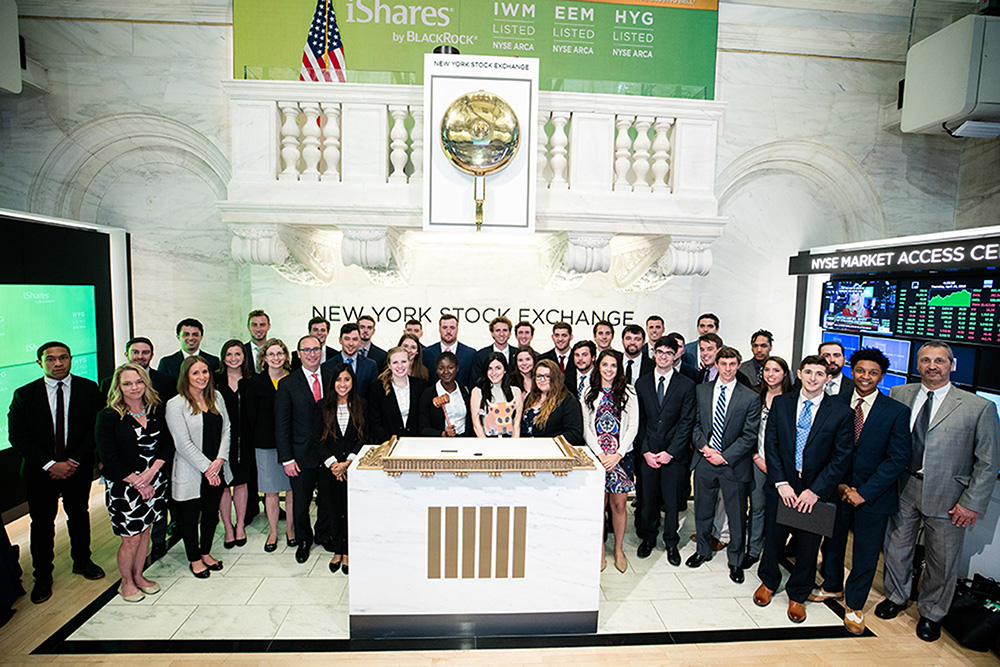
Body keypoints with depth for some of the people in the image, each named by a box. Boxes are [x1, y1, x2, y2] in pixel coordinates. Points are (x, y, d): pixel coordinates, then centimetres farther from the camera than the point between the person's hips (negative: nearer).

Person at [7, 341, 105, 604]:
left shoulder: (89, 389, -6)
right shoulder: (24, 394, -5)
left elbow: (96, 429, -6)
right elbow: (17, 437, -6)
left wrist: (74, 462, -14)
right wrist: (51, 464, -16)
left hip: (78, 468, 0)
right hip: (40, 471, 0)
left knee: (79, 515, 15)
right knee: (41, 523, 10)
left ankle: (82, 561, 36)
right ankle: (42, 576, 29)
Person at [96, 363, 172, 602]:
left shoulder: (157, 411, 1)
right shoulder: (108, 416, -11)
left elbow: (168, 444, 1)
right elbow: (109, 459, -13)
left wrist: (152, 471, -14)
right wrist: (138, 483, -13)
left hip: (154, 483, 4)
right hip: (123, 486, -4)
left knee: (145, 531, 15)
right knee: (131, 537, 5)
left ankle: (139, 575, 36)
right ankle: (126, 582, 30)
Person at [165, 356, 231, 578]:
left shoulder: (216, 398, 3)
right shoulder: (176, 405, -12)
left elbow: (226, 429, 2)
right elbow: (183, 443, -15)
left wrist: (220, 459, -9)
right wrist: (206, 467, -15)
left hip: (216, 469, 5)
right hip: (191, 472, -4)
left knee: (211, 512, 17)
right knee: (190, 515, 12)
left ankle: (206, 552, 36)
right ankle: (194, 559, 31)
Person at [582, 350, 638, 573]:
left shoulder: (628, 392, 2)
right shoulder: (589, 394, 6)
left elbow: (633, 426, -1)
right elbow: (586, 428, 3)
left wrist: (617, 454, -9)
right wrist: (600, 454, -8)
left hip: (620, 456, 0)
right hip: (596, 455, 1)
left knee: (618, 503, 3)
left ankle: (618, 549, 22)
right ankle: (600, 550, 20)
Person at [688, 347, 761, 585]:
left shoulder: (750, 398, -6)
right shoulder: (701, 390, 3)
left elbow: (749, 436, -7)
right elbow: (695, 423, 5)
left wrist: (724, 457, -13)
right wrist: (704, 447, -9)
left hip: (734, 465, -2)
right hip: (704, 461, 2)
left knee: (737, 516, 10)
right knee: (702, 511, 16)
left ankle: (735, 560, 31)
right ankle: (703, 550, 37)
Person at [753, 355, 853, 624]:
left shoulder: (841, 413, -7)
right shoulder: (781, 403, -2)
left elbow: (841, 458, -8)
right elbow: (771, 444, -2)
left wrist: (815, 491, -13)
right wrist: (781, 483, -10)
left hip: (816, 492, -1)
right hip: (782, 487, 1)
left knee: (808, 546, 15)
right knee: (773, 538, 15)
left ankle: (797, 595, 39)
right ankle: (768, 582, 41)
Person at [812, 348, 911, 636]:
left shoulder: (897, 412, -8)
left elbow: (898, 459, -10)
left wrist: (864, 492, -14)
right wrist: (838, 483, -9)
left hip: (873, 495, -2)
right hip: (836, 490, 2)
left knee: (866, 552, 11)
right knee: (832, 542, 17)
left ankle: (855, 605, 32)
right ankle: (832, 586, 42)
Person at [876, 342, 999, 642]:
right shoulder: (899, 395, 0)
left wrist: (972, 503, -8)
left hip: (947, 497, -2)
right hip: (903, 487, 2)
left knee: (942, 560, 13)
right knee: (896, 547, 16)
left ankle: (931, 613, 37)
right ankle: (896, 597, 40)